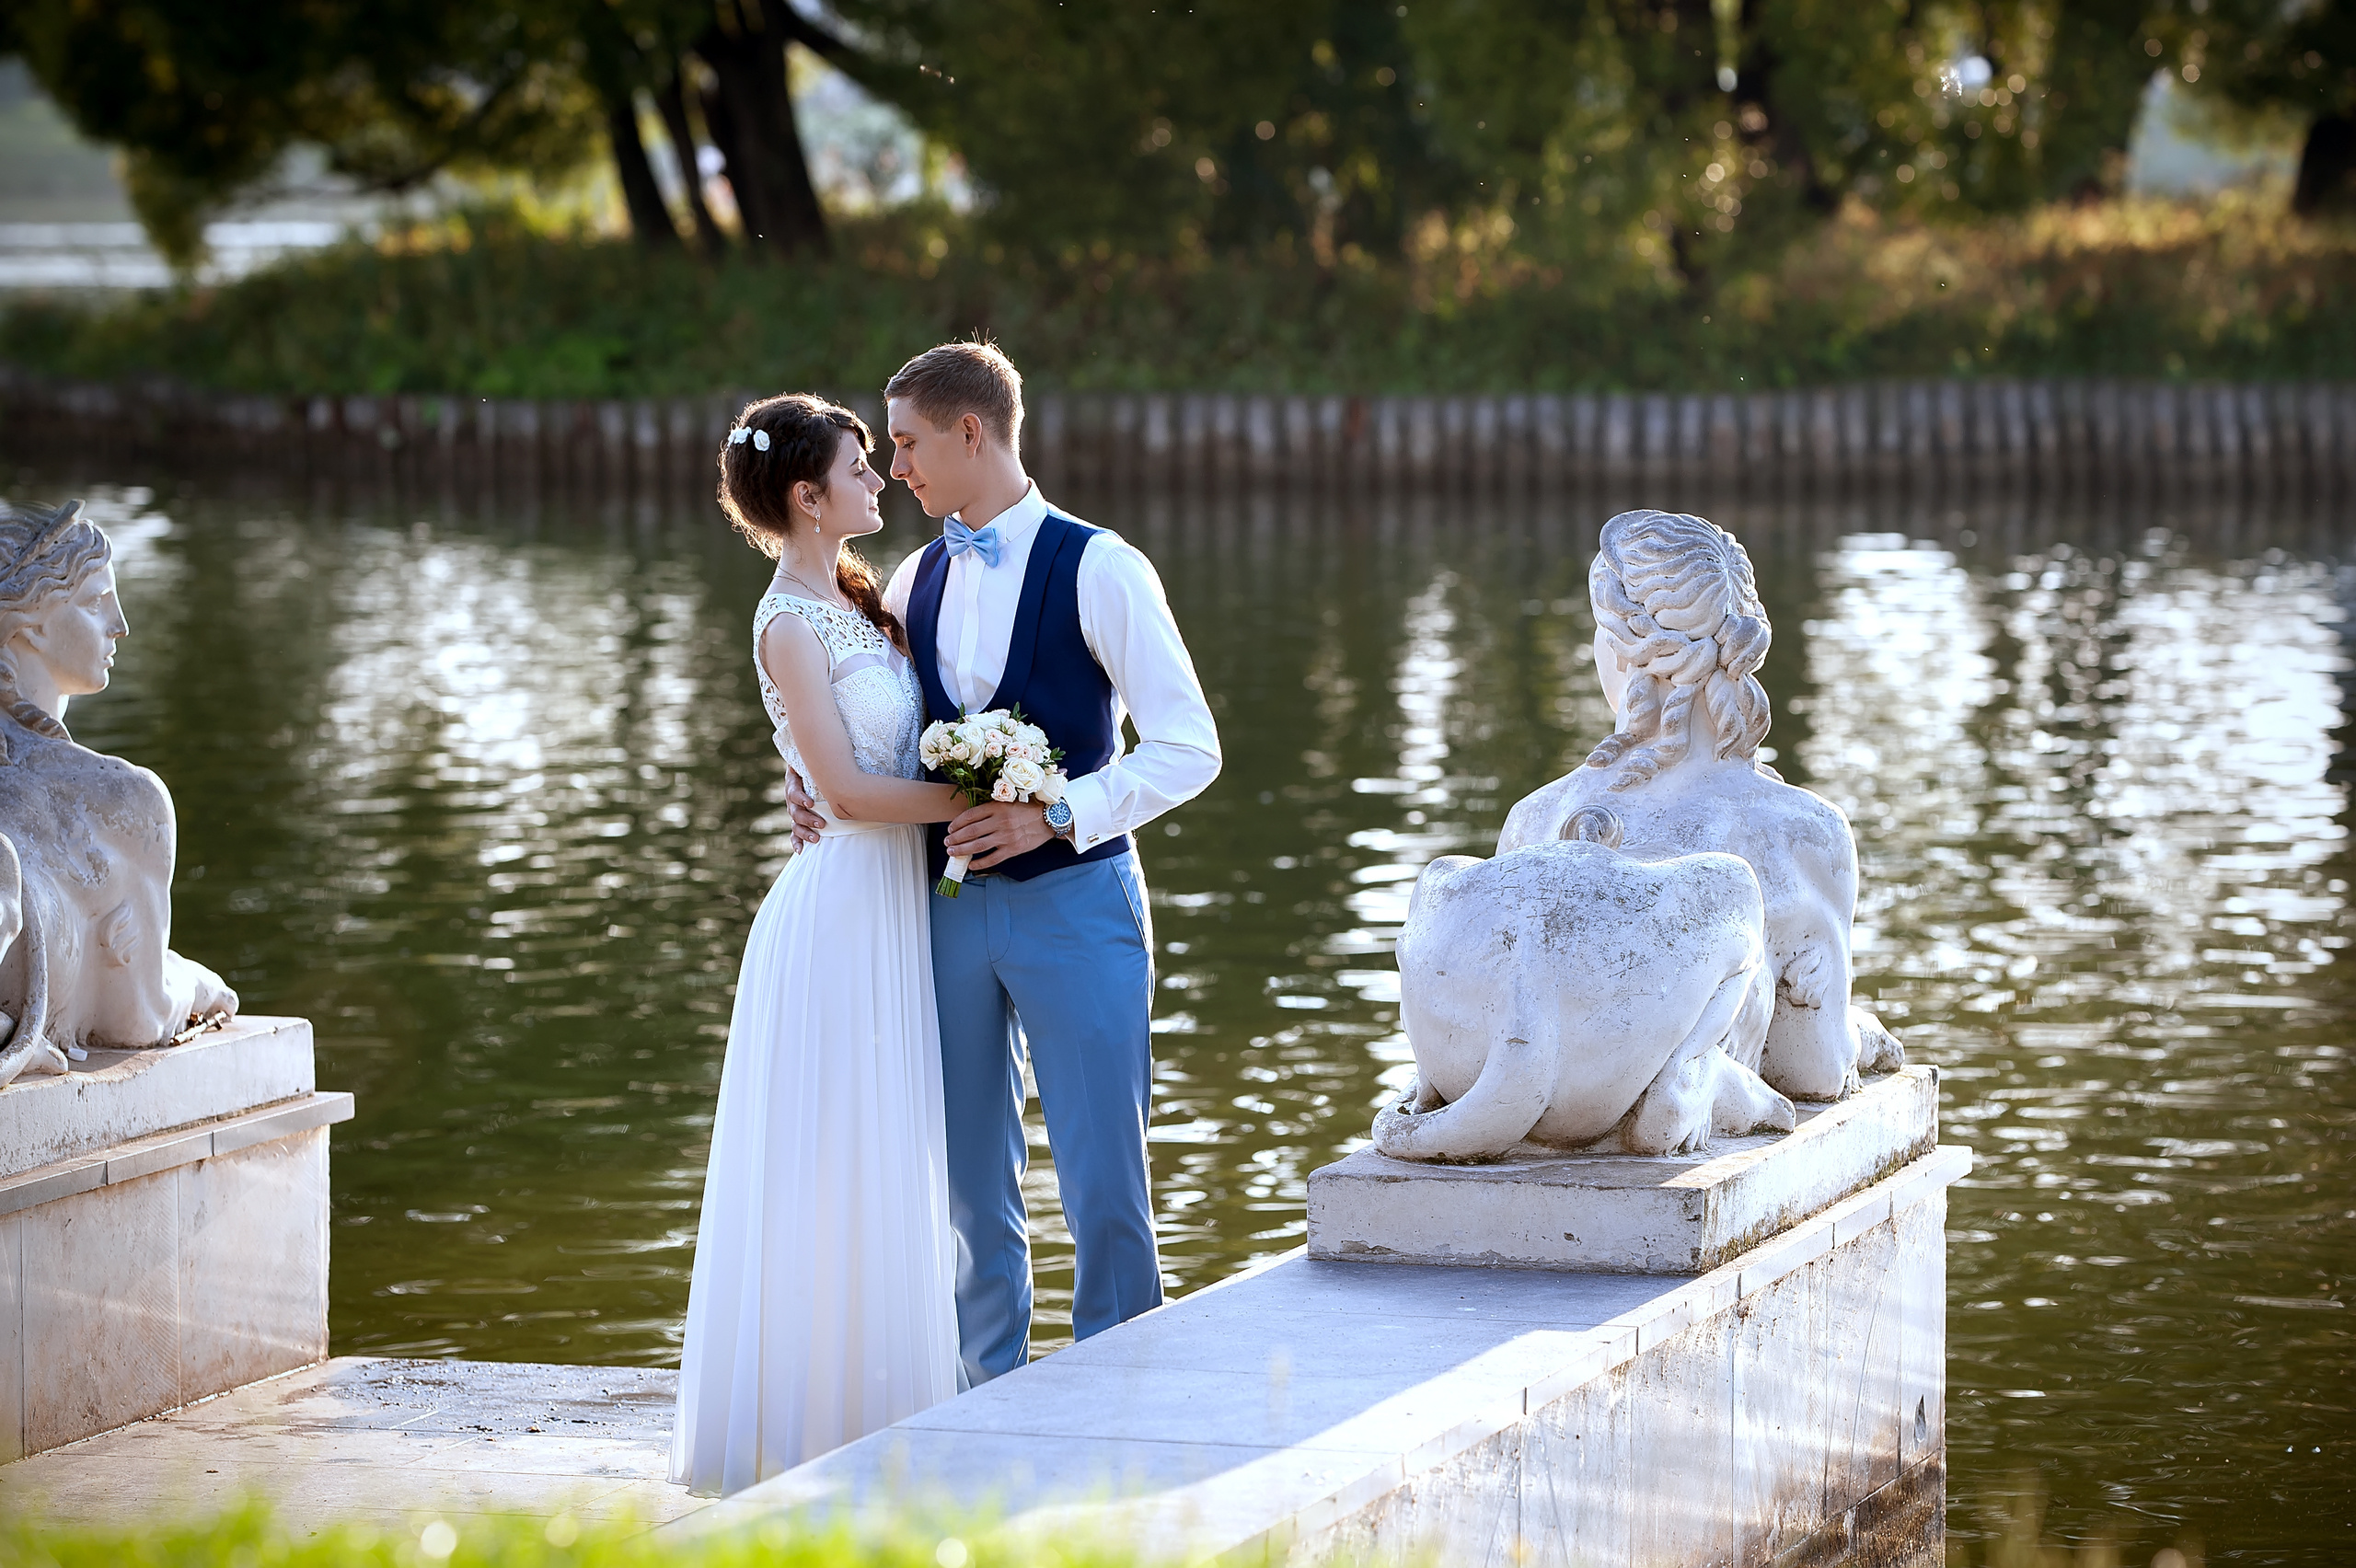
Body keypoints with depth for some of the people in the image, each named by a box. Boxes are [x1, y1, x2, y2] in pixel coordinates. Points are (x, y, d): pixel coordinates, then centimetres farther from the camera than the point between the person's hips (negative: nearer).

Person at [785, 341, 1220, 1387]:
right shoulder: (913, 583, 10)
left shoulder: (1096, 568, -7)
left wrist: (1054, 815, -19)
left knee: (1103, 1184, -3)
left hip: (1073, 899, -5)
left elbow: (1188, 748, -11)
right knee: (970, 1185, 10)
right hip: (950, 901, 5)